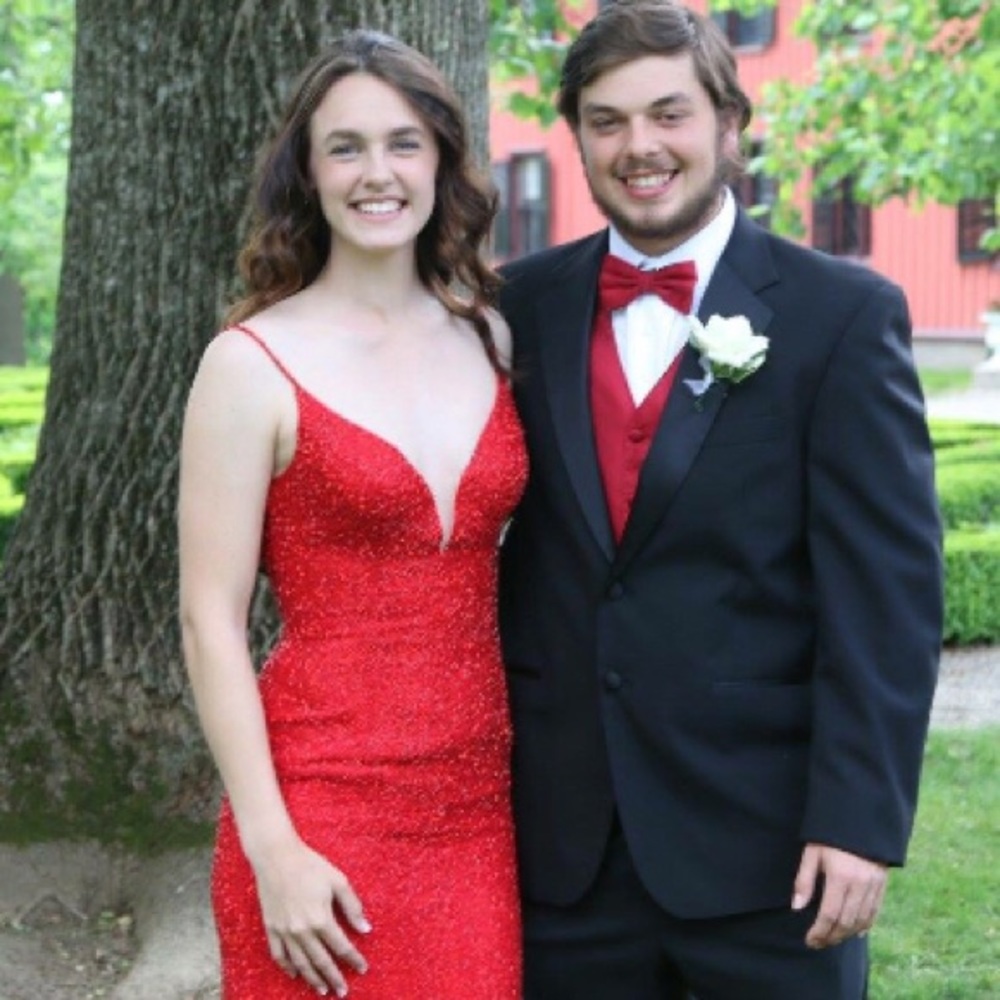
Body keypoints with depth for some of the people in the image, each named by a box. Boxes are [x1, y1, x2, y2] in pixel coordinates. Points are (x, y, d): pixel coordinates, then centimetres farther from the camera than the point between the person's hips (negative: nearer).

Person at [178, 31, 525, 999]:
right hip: (326, 813, -4)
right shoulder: (253, 363, -7)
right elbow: (211, 623, -8)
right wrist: (272, 849, -13)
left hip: (480, 803, 4)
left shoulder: (488, 337, 6)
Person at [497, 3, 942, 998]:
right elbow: (483, 535, 10)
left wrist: (861, 818, -14)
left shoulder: (844, 315, -5)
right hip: (563, 843, 3)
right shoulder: (522, 307, 6)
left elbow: (887, 590, -8)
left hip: (766, 842, -3)